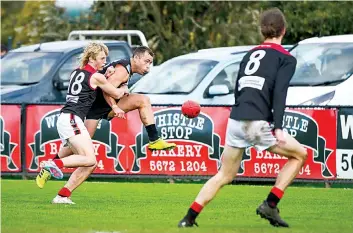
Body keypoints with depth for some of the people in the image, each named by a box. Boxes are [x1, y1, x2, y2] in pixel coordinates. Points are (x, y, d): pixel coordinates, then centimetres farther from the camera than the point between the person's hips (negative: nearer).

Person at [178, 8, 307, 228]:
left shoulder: (250, 55, 21)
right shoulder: (286, 59, 2)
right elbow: (279, 93, -11)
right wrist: (278, 128, -18)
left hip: (235, 120, 6)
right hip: (258, 123, -6)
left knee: (224, 175, 18)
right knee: (299, 154, 12)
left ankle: (189, 218, 10)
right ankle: (270, 205, 3)